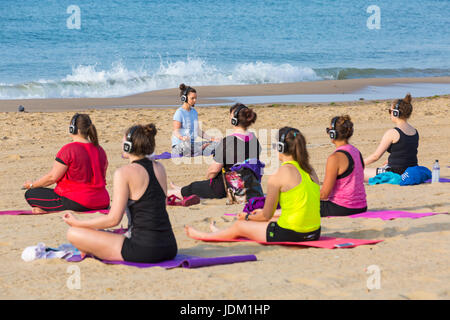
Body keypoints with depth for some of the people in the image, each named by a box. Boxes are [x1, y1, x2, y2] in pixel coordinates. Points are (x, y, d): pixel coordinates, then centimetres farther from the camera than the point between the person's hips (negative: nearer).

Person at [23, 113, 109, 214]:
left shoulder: (68, 150, -14)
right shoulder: (100, 150, 7)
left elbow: (52, 177, -11)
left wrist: (32, 184, 5)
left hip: (77, 204, -8)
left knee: (30, 194, 0)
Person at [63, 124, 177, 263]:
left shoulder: (124, 172, -11)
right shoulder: (159, 168, 9)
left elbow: (113, 219, -12)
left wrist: (78, 223, -2)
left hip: (143, 250, -8)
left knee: (73, 233, -2)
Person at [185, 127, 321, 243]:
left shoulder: (279, 175, -14)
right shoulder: (309, 170, 7)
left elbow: (267, 215, -8)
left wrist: (247, 216, 14)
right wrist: (263, 212, 24)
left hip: (290, 234, -7)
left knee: (239, 226, 16)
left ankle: (203, 235, 42)